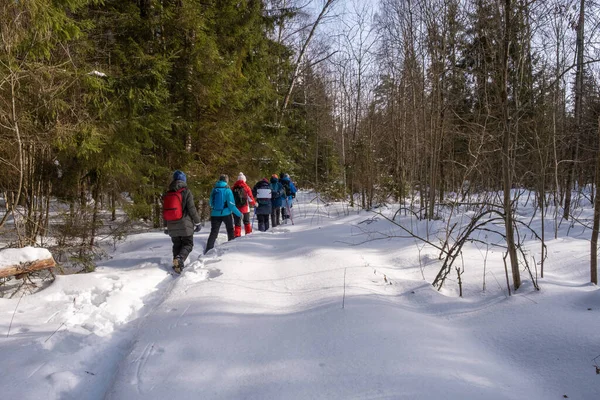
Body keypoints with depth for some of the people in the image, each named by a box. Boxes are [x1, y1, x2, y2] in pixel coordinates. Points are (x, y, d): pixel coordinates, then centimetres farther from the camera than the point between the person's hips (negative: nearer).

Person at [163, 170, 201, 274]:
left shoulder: (167, 194, 8)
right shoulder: (186, 192, -8)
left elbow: (164, 211, 14)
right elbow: (192, 209, -10)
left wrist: (165, 226, 23)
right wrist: (197, 222, 0)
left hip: (172, 226, 5)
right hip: (185, 224, -5)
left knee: (177, 245, 16)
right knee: (188, 244, 3)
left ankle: (177, 265, 9)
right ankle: (180, 258, -22)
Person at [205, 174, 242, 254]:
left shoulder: (214, 190, 2)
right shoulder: (227, 190, -10)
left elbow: (211, 203, 11)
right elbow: (231, 205, -12)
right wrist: (239, 214, -4)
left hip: (215, 214, 3)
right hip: (226, 214, -2)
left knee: (214, 232, 2)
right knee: (230, 230, 18)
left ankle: (208, 249, -10)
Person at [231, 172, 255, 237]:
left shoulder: (233, 188, 0)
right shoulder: (246, 187, -5)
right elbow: (250, 197, -4)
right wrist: (254, 203, 13)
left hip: (236, 208, 1)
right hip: (245, 208, -1)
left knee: (237, 223, 4)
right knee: (247, 222, 16)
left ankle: (237, 235, -2)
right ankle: (248, 234, 21)